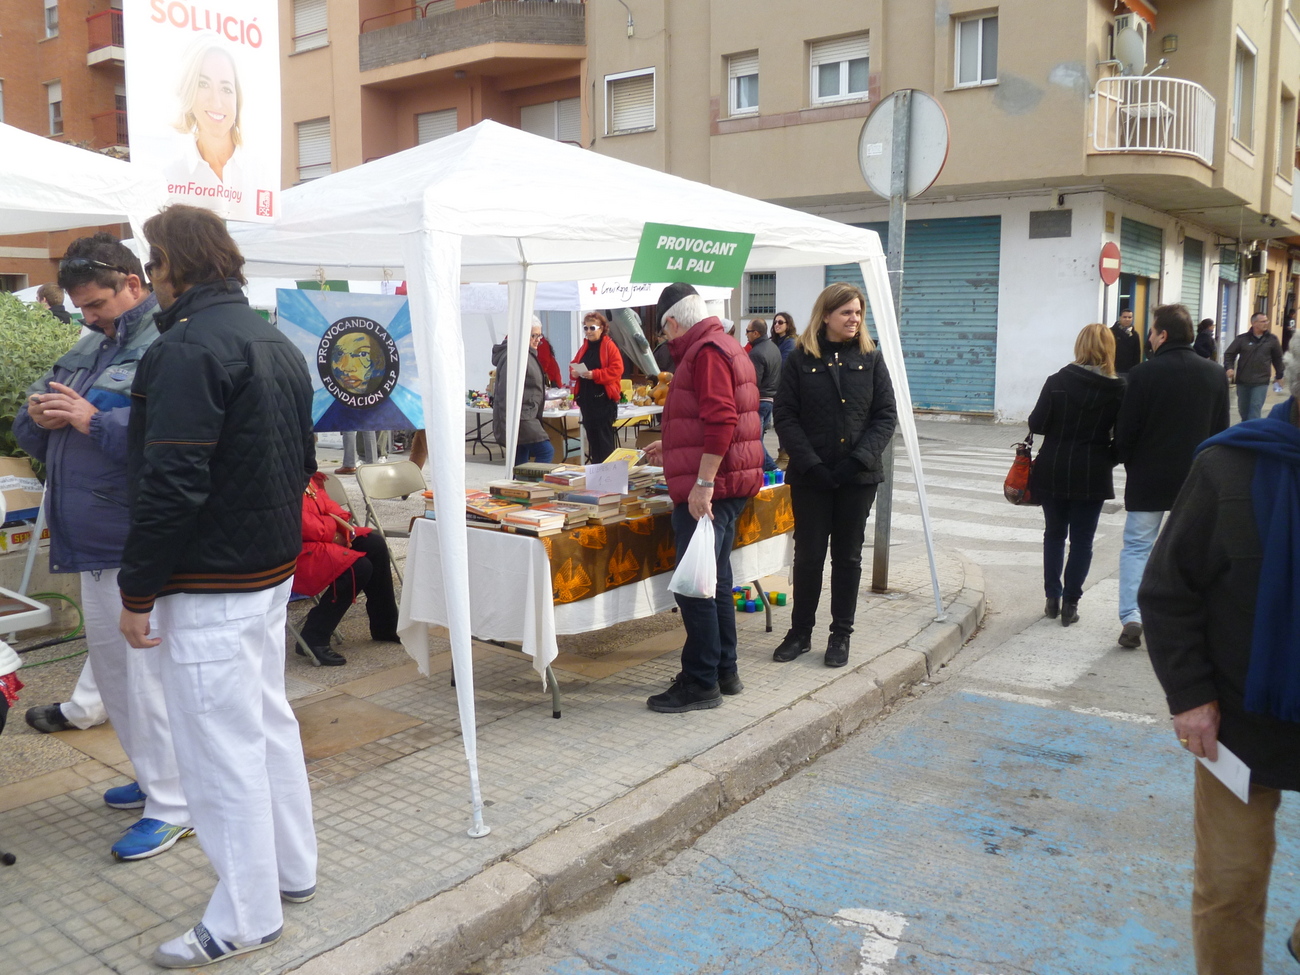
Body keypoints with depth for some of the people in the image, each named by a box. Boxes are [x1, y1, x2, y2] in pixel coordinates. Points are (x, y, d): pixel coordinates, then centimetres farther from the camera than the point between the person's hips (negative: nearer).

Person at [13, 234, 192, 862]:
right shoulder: (88, 348, 15)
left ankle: (171, 805, 11)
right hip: (92, 542, 10)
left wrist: (92, 419, -24)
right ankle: (154, 774, 35)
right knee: (108, 663, 19)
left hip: (138, 549, -10)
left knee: (146, 669, -2)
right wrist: (39, 416, -4)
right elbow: (30, 435, 19)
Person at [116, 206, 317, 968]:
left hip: (208, 586, -9)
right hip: (272, 569, 9)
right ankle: (295, 869, 32)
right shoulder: (278, 343, 12)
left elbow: (171, 485, -22)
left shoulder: (188, 348, -17)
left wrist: (137, 592, -15)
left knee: (224, 745, 1)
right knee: (271, 720, 19)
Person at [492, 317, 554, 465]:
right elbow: (506, 392, -21)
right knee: (546, 452, -15)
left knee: (520, 464, 10)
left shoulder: (528, 354, 18)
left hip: (526, 416, 10)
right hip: (518, 419, -10)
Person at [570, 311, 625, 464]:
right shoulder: (584, 347, 15)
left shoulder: (609, 346, -6)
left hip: (603, 398, -7)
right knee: (591, 435, 10)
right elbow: (574, 365, 22)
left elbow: (616, 370, -14)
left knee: (604, 436, -5)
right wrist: (574, 372, -2)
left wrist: (594, 374, -21)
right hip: (586, 398, 7)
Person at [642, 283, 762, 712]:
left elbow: (720, 420, -24)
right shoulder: (726, 346, 21)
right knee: (715, 582, 16)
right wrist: (671, 448, 38)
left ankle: (701, 683, 2)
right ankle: (725, 671, 25)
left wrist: (703, 482, -25)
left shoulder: (707, 351, -13)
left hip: (706, 491, -11)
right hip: (729, 484, 11)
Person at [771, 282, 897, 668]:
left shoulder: (870, 358, 5)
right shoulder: (800, 359, -1)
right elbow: (785, 417, -5)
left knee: (848, 556, 9)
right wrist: (811, 463, -15)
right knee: (808, 555, 5)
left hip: (858, 477, 2)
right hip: (810, 477, -1)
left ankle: (841, 635, 20)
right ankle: (800, 633, 19)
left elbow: (886, 415, 1)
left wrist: (860, 459, -12)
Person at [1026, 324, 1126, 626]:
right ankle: (1069, 603, 10)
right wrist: (1107, 460, 12)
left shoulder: (1057, 382, -8)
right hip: (1092, 476, 0)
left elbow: (1036, 424, -8)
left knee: (1054, 534, 15)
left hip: (1053, 471, 1)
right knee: (1082, 540, 9)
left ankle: (1052, 599, 18)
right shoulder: (1118, 390, -7)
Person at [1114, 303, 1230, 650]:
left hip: (1148, 477, -3)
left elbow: (1125, 429, -9)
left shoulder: (1144, 374, -13)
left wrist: (1125, 459, 8)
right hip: (1196, 478, 4)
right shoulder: (1216, 375, 2)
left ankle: (1131, 615, -6)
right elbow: (1220, 430, 8)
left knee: (1137, 546, 6)